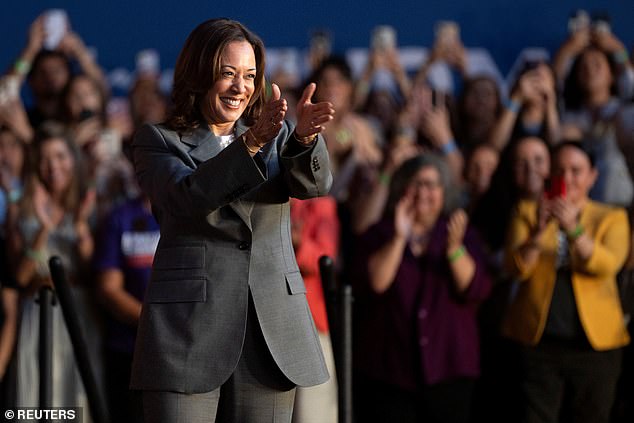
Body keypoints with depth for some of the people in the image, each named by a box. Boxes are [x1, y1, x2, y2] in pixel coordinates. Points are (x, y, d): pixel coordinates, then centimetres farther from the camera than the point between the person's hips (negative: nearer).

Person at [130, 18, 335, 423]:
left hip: (273, 332, 3)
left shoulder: (277, 135, 14)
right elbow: (187, 196, -16)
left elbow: (313, 183, -6)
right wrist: (252, 142, -29)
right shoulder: (157, 142, 4)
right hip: (189, 331, -3)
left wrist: (306, 135, -28)